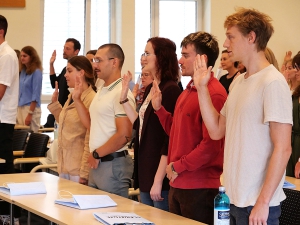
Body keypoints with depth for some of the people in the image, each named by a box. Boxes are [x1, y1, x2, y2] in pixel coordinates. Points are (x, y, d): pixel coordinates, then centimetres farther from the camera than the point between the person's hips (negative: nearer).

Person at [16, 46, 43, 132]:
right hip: (20, 108, 7)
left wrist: (30, 114, -17)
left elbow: (36, 95, -13)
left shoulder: (36, 72, -10)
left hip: (31, 108, -7)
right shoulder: (23, 71, 11)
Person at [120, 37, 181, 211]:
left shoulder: (170, 90, -15)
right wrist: (124, 98, 15)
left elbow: (169, 140, -19)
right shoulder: (150, 88, 12)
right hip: (145, 174, 9)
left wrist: (158, 181, -20)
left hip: (162, 178, -9)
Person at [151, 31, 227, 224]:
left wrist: (178, 166, -14)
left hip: (199, 188, -9)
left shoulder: (214, 94, -17)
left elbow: (211, 145, -21)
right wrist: (159, 108, 9)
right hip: (178, 185, 9)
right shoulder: (188, 91, 15)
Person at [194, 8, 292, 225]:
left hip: (258, 204, -8)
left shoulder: (272, 82, -14)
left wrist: (263, 202, -19)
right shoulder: (238, 82, 12)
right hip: (235, 198, 8)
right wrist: (202, 88, 8)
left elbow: (283, 149, -17)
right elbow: (216, 131, 13)